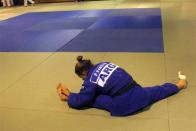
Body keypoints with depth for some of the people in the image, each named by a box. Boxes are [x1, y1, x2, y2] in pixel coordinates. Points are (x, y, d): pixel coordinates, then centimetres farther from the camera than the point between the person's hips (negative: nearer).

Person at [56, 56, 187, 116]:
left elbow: (80, 101, 1)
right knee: (159, 91, 35)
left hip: (123, 106, -7)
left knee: (89, 98, -2)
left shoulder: (90, 81, -4)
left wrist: (69, 96, 19)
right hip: (138, 93, 7)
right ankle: (180, 84, 50)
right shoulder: (103, 64, 13)